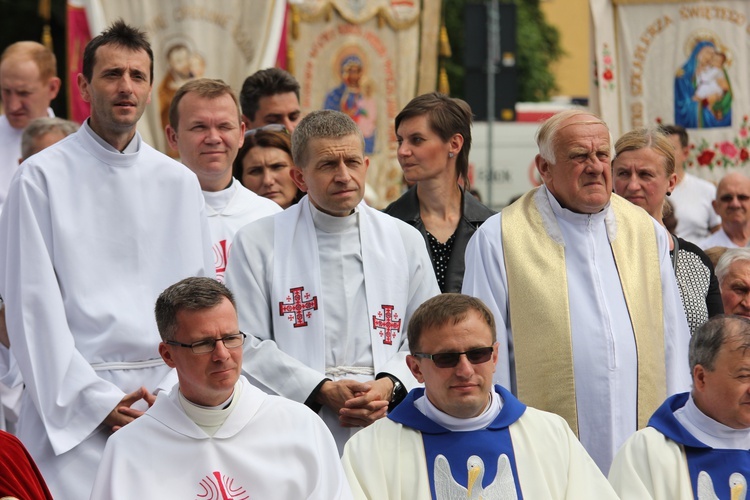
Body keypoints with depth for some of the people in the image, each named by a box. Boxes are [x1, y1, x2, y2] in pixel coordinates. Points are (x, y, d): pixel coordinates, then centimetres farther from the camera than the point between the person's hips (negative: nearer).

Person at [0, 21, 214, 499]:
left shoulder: (179, 182, 12)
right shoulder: (43, 177, 0)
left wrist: (174, 395, -3)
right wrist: (97, 401, -10)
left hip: (165, 392, 3)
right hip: (71, 404, -3)